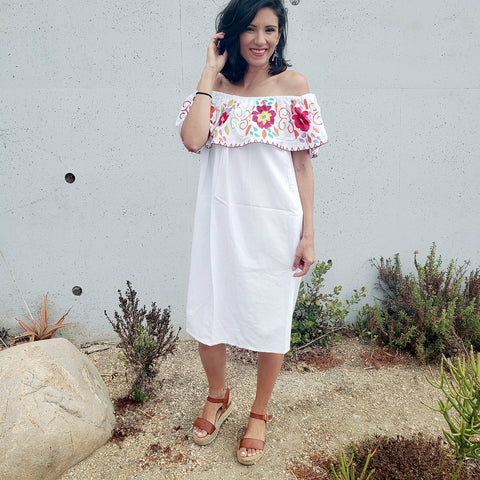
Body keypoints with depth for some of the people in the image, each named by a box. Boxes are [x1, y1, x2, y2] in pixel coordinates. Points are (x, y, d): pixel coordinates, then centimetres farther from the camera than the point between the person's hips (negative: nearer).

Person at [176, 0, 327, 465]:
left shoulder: (292, 84, 1)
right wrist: (210, 70, -6)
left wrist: (308, 234, -4)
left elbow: (303, 163, 0)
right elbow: (192, 139, -13)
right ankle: (217, 397, 40)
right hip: (220, 219, 2)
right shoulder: (216, 84, 6)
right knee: (206, 318, 9)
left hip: (275, 224, -2)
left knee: (270, 322, 9)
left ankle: (259, 413, 35)